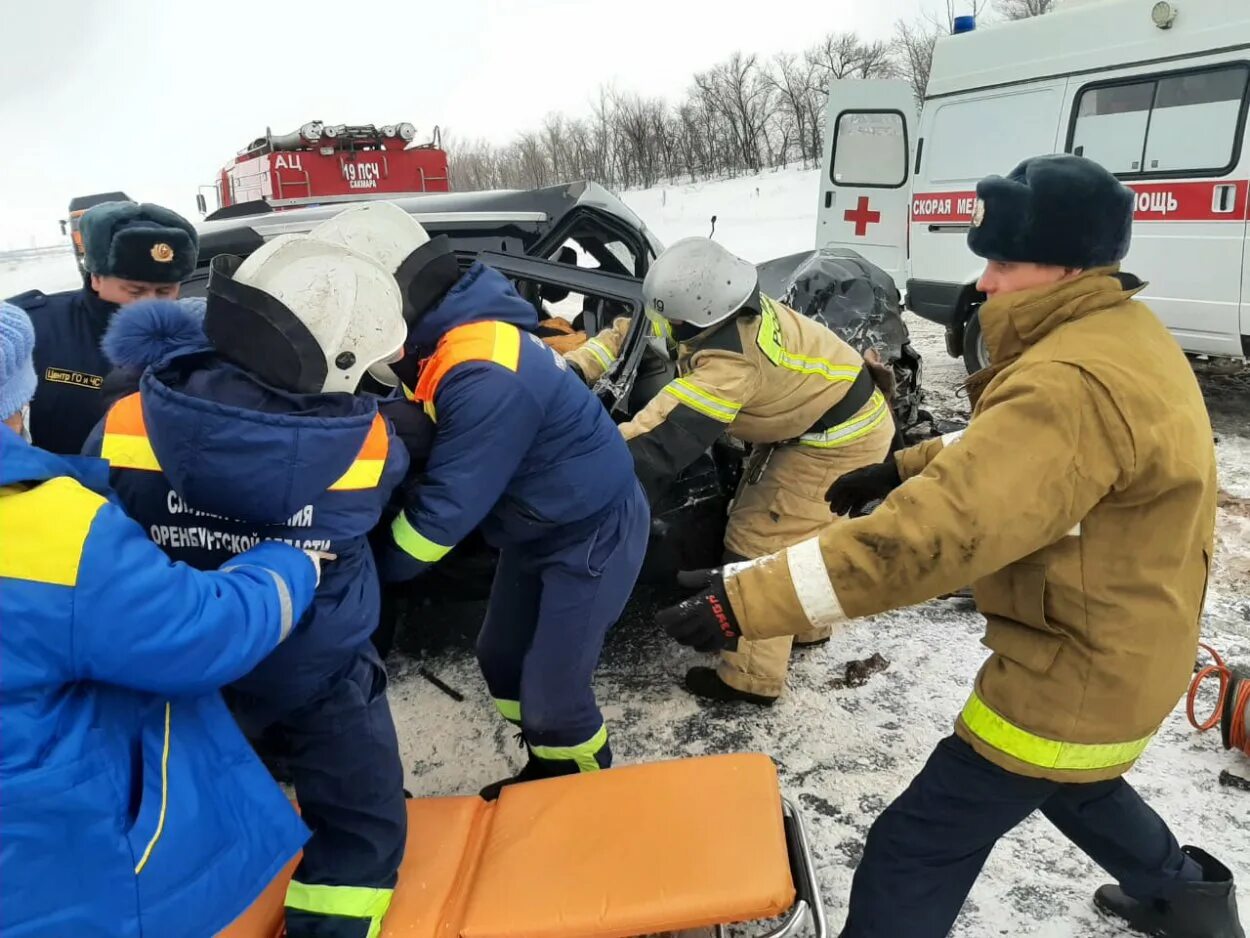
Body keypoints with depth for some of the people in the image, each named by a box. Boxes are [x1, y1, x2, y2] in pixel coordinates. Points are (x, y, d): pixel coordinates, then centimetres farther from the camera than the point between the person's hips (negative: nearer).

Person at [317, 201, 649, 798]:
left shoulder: (484, 377, -34)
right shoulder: (440, 339, -3)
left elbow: (444, 510, -28)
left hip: (592, 532, -9)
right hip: (536, 529, 9)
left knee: (550, 692, -1)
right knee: (501, 659, 18)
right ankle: (548, 774, 40)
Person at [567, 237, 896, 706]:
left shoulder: (730, 362, -38)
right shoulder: (725, 307, -12)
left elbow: (660, 439, -41)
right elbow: (633, 328, -4)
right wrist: (576, 368, -17)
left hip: (839, 440, -9)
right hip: (826, 410, 9)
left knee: (758, 543, -6)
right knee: (786, 532, 20)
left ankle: (751, 677, 6)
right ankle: (805, 624, 40)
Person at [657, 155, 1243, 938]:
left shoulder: (1077, 385, -32)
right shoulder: (1123, 336, 3)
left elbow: (933, 533, -40)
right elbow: (1013, 453, 18)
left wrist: (750, 597, -39)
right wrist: (905, 467, 13)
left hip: (1074, 672, -10)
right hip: (1118, 650, 10)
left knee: (914, 852, 0)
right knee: (1074, 780, 37)